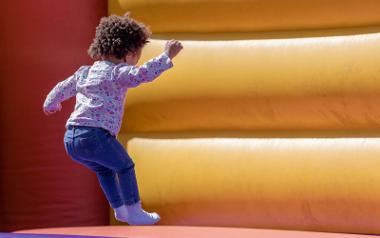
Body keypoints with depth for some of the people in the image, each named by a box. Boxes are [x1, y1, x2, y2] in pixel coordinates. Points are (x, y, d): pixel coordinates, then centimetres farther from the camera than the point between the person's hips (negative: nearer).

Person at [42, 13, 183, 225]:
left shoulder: (85, 72, 23)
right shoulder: (118, 72, -3)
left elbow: (63, 88, 38)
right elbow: (143, 74, -21)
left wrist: (50, 104, 58)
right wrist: (167, 56, -14)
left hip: (71, 139, 8)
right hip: (95, 135, -8)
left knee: (105, 169, 28)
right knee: (125, 166, 10)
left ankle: (120, 210, 33)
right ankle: (133, 212, 10)